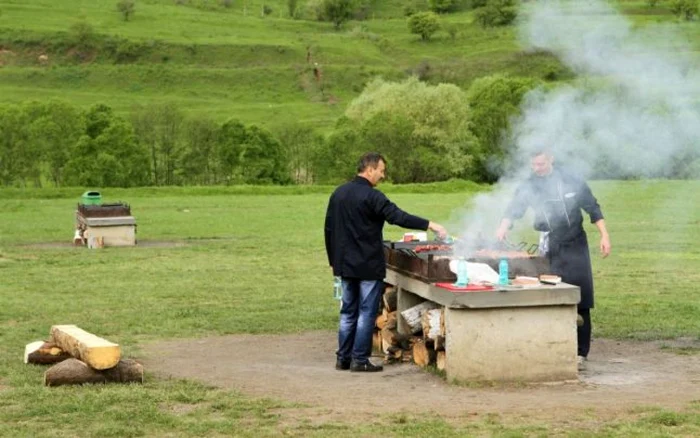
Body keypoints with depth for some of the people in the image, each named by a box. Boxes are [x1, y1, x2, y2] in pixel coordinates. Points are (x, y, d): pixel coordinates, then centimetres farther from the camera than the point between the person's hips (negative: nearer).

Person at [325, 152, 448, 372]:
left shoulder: (338, 193, 8)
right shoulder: (371, 196, -16)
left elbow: (329, 229, 13)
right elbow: (398, 217, -22)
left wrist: (334, 259, 20)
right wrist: (430, 225, -18)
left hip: (346, 264, 7)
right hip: (368, 265, -7)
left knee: (348, 312, 13)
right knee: (366, 313, 1)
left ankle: (343, 358, 15)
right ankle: (360, 360, 1)